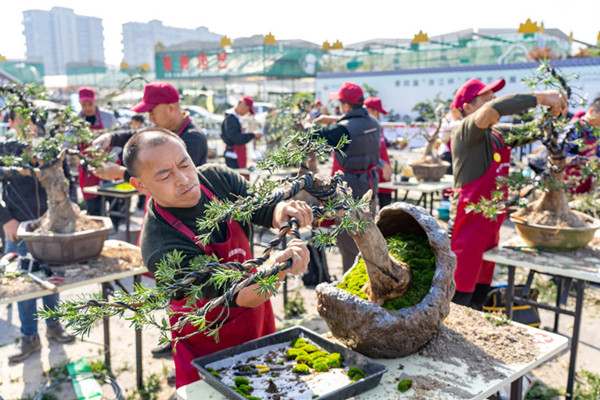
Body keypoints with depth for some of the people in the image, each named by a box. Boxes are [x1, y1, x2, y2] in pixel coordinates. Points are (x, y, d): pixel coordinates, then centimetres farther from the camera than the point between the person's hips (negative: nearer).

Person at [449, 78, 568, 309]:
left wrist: (553, 111, -1)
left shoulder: (500, 134, 13)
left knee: (480, 295, 17)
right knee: (459, 300, -5)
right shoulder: (464, 132, -12)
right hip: (468, 226, -9)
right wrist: (540, 98, -21)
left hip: (490, 226, 9)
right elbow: (493, 109, -29)